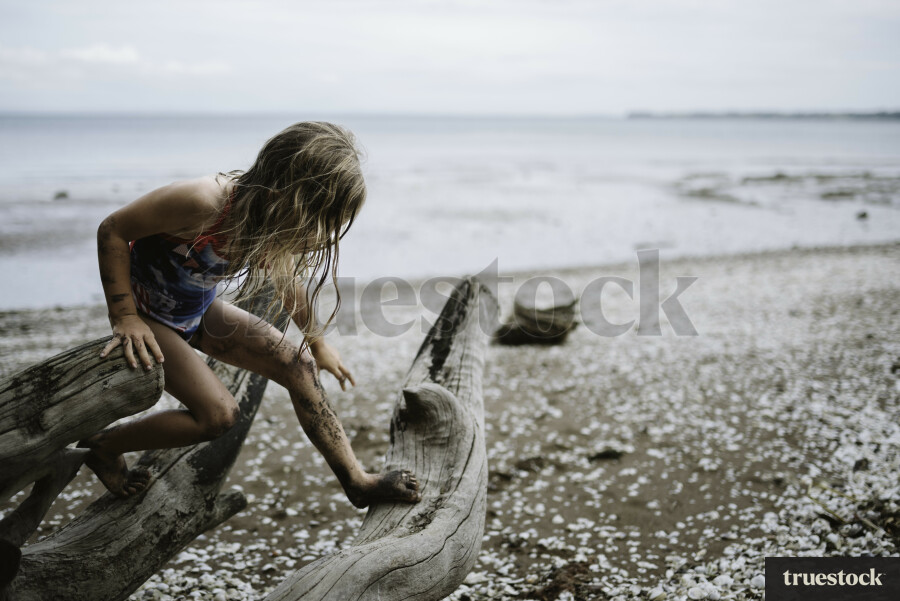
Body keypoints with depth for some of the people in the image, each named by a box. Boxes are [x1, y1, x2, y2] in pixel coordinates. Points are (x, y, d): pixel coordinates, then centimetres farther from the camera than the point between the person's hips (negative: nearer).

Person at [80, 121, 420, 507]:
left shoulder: (275, 224, -13)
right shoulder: (204, 203, -38)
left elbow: (289, 283, 8)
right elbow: (112, 231, -26)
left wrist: (318, 345, 20)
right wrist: (125, 318, -26)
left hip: (200, 311, 7)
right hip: (149, 313, -7)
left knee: (298, 367, -3)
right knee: (218, 414, -17)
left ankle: (358, 482, 6)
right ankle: (104, 446, 6)